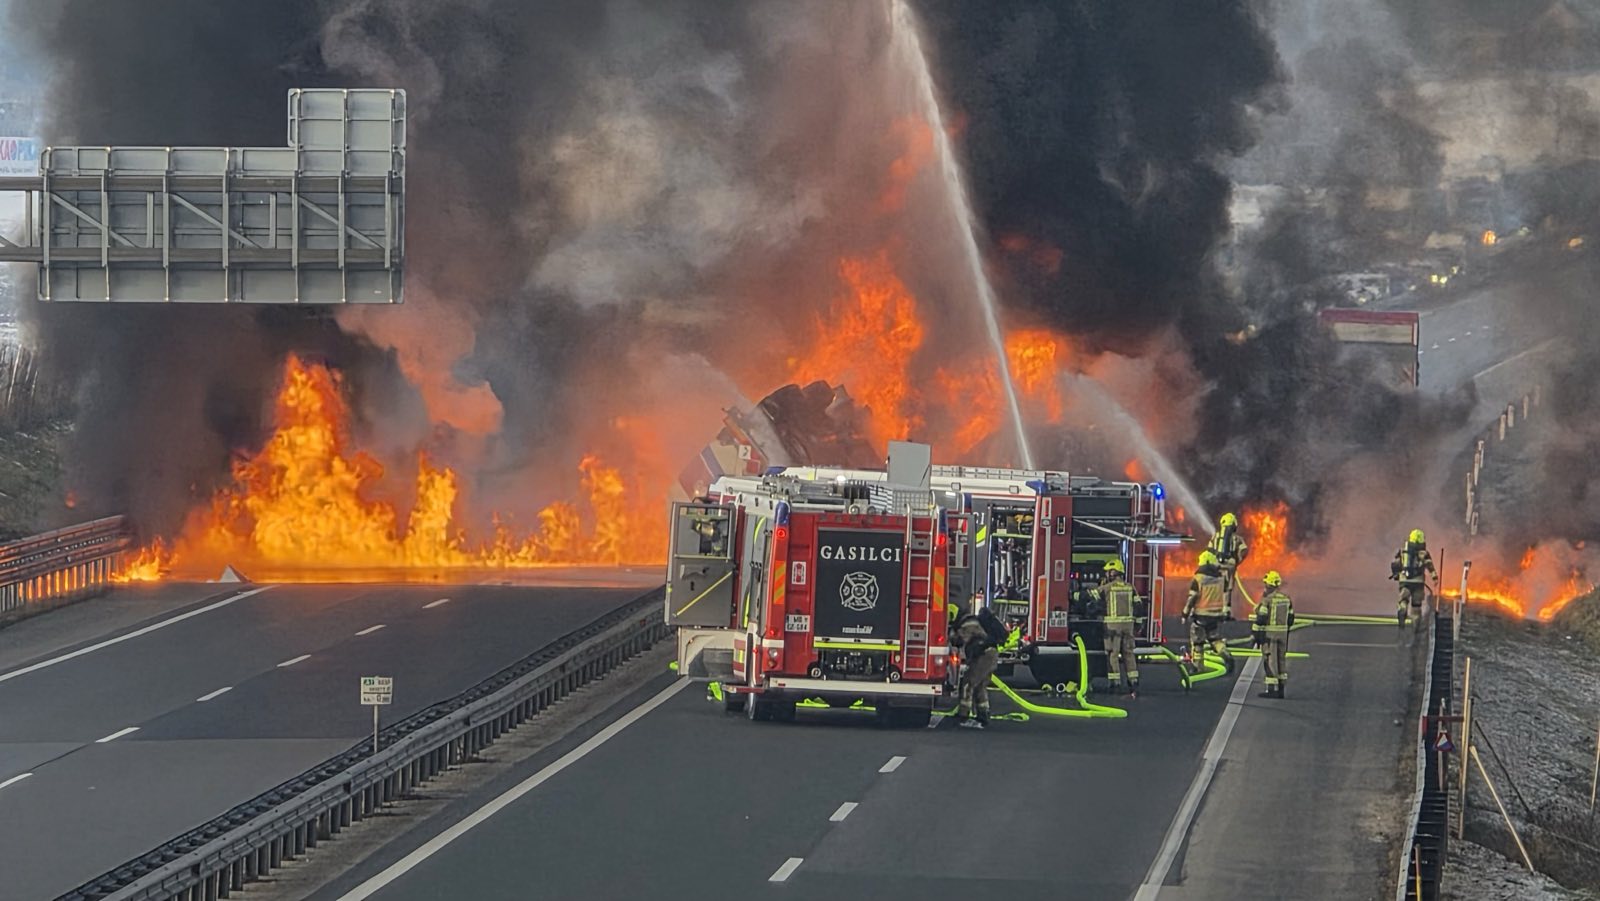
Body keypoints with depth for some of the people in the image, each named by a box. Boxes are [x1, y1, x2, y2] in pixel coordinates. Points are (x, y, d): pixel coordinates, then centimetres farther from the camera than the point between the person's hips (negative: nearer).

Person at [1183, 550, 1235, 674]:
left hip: (1201, 614, -4)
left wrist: (1186, 613, -4)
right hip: (1216, 615, 4)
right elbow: (1225, 597, 11)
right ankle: (1226, 656, -8)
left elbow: (1192, 598, -12)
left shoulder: (1198, 579, -12)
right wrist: (1225, 613, 22)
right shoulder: (1221, 579, 2)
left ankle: (1198, 665, 11)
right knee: (1216, 639, 16)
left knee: (1197, 641, 8)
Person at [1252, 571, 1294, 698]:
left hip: (1269, 634, -7)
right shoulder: (1287, 599, 8)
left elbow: (1261, 619, -15)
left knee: (1270, 660, -5)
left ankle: (1272, 689, -8)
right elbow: (1290, 619, 13)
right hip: (1283, 633, 7)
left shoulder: (1267, 600, -15)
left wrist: (1257, 634, -9)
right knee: (1281, 659, 12)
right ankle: (1280, 688, 14)